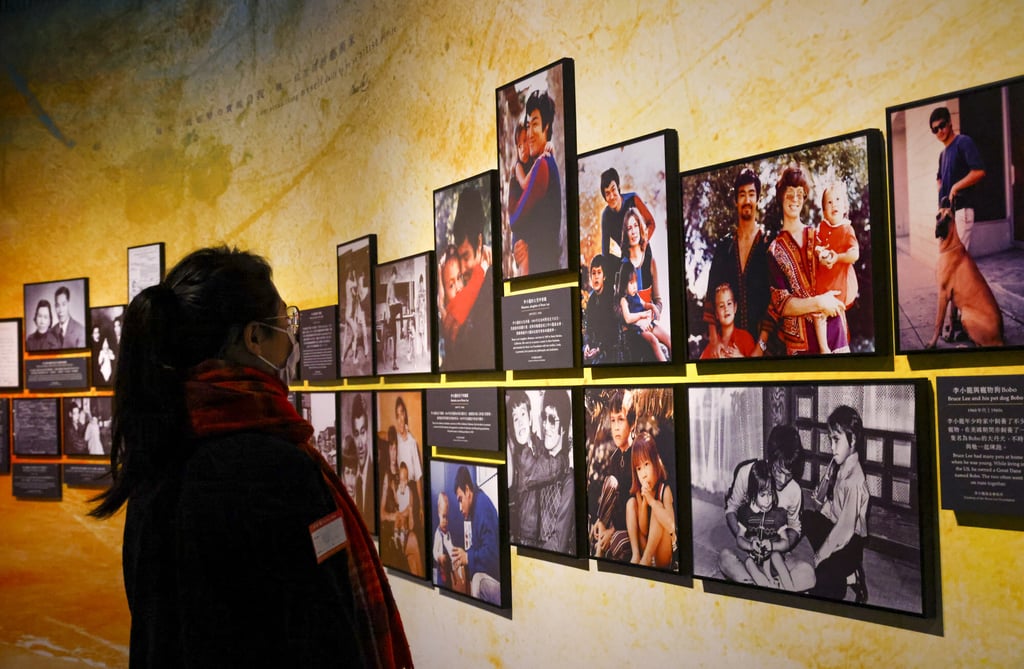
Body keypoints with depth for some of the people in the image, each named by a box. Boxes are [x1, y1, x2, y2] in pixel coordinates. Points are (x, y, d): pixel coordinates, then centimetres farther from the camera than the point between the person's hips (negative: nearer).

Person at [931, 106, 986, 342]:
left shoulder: (964, 142, -7)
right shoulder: (943, 153, 20)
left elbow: (979, 171, -16)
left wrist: (956, 187, -11)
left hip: (962, 209, -9)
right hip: (947, 210, 9)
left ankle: (959, 319, -12)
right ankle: (958, 313, 16)